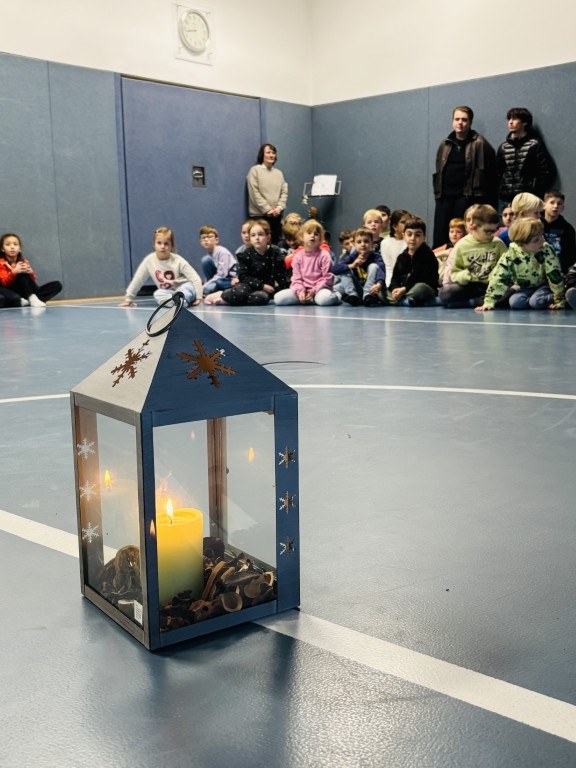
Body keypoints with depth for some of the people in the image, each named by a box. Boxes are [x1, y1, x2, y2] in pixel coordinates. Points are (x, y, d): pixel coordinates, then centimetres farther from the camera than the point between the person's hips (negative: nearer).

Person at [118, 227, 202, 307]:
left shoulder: (178, 261, -15)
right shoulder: (149, 260, -9)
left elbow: (195, 278, -15)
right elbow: (137, 280, -2)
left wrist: (198, 297, -23)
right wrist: (128, 298, -1)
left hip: (185, 289, -3)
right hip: (167, 293, 3)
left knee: (189, 286, -35)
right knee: (158, 294, -29)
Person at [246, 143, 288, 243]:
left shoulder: (279, 173, 15)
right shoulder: (255, 170, 0)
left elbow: (284, 192, 11)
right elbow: (254, 193, -7)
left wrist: (279, 207, -6)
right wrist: (267, 210, -12)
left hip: (277, 215, 5)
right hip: (259, 215, -5)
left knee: (275, 243, 3)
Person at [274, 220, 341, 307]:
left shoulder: (324, 255, -5)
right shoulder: (298, 256, 5)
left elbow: (328, 278, -7)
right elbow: (296, 278, 4)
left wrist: (314, 290, -15)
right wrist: (300, 291, -15)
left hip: (319, 288, -4)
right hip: (303, 289, 4)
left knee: (325, 299, -42)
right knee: (278, 298, -17)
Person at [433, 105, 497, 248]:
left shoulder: (479, 144, -1)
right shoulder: (445, 145, 16)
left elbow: (489, 172, -6)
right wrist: (437, 192, 12)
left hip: (466, 197, -5)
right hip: (444, 197, 5)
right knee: (439, 238, 2)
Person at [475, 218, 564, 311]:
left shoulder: (546, 250, -23)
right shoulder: (511, 254, -21)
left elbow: (555, 275, -19)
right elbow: (498, 278, -19)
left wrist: (559, 300, -18)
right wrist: (489, 302, -23)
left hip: (543, 286, -2)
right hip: (523, 288, 2)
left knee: (536, 301, -32)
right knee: (514, 302, -28)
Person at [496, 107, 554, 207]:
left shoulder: (535, 145, 0)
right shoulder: (503, 146, 13)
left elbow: (547, 171, -4)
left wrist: (535, 193, -8)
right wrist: (499, 193, 5)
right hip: (505, 199, 4)